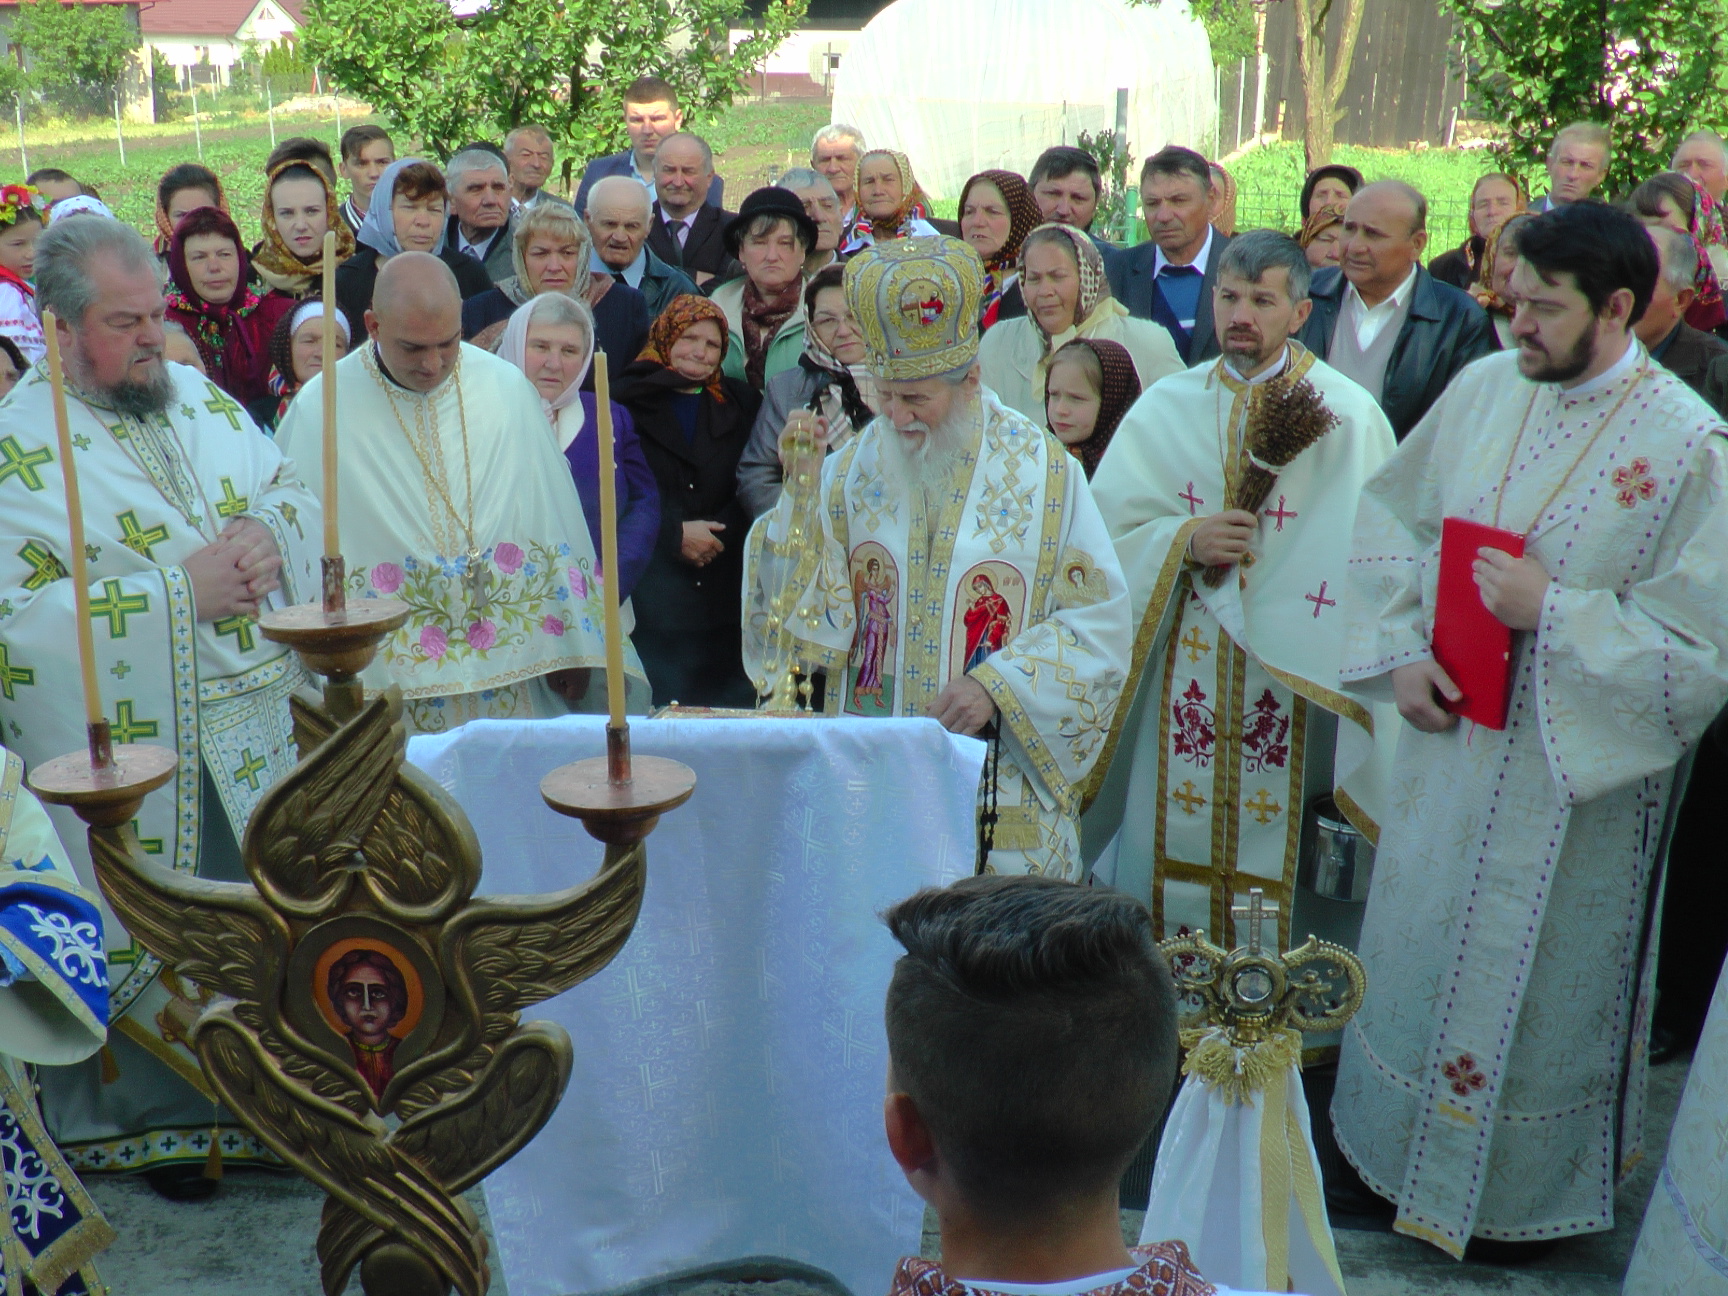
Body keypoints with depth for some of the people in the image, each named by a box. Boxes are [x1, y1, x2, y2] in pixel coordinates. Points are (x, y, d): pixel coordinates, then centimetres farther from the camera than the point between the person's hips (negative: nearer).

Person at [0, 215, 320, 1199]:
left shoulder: (202, 397, 9)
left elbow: (296, 491, 14)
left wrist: (270, 534, -10)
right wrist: (177, 590, -22)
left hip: (256, 726, 5)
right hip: (132, 750, -5)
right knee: (145, 940, 8)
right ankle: (154, 1119, 29)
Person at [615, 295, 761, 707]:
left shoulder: (740, 405, 15)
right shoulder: (629, 403, 3)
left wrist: (718, 533, -7)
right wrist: (674, 534, -12)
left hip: (724, 602, 3)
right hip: (650, 601, -3)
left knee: (725, 707, 2)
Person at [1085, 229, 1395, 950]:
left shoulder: (1349, 416, -1)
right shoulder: (1165, 408, 7)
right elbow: (1109, 527, 4)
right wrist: (1183, 540, -13)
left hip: (1296, 672, -2)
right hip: (1184, 675, 2)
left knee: (1271, 845, 0)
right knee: (1176, 833, 6)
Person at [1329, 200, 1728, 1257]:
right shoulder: (1486, 388, -2)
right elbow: (1390, 513, 8)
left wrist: (1550, 609, -23)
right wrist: (1398, 650, -4)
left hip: (1570, 768, -5)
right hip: (1449, 732, 5)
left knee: (1533, 978, 10)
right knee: (1416, 942, 19)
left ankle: (1524, 1195, 34)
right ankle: (1399, 1142, 42)